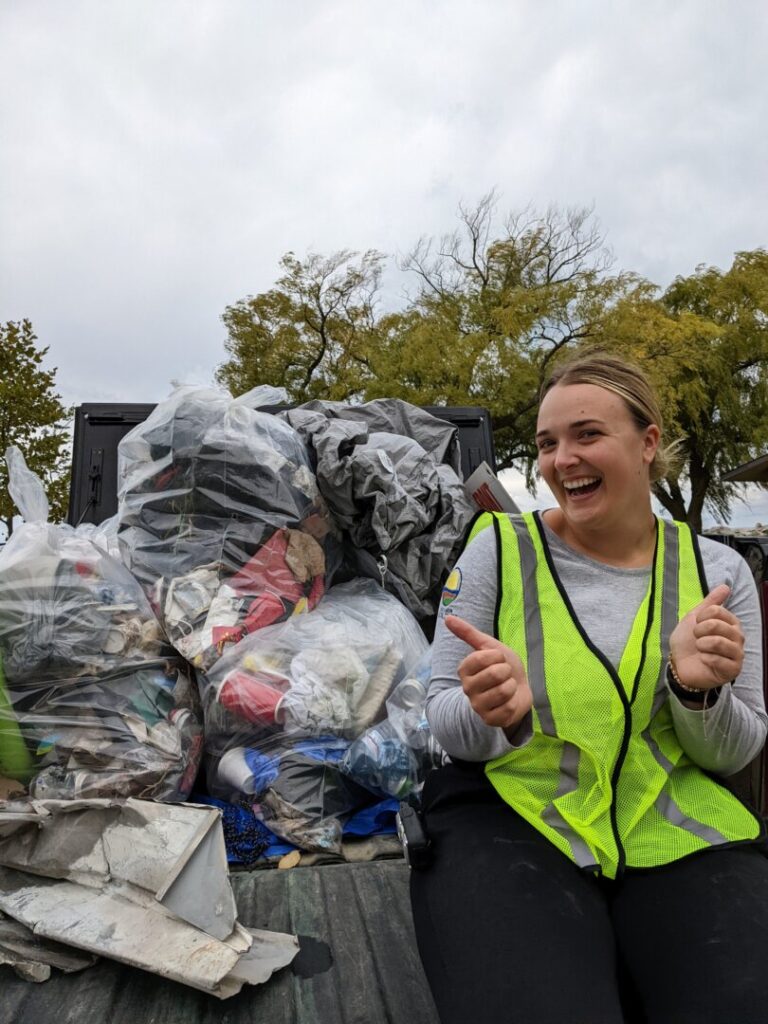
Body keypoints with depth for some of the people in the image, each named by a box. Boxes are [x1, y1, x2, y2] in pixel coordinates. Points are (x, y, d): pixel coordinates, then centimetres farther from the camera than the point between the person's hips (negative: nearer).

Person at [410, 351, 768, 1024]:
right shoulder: (500, 546, -2)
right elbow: (443, 720, 0)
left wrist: (698, 691, -16)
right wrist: (497, 715, -24)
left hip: (679, 833, 3)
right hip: (509, 818, -1)